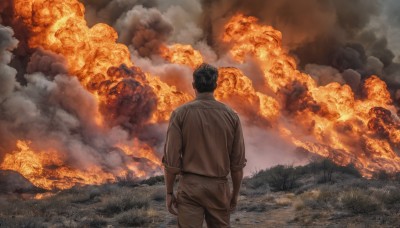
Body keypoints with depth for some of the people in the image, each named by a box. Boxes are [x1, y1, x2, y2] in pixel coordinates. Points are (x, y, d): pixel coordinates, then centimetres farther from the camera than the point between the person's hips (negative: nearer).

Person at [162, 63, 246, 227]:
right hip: (219, 188, 2)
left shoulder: (180, 113, -5)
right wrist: (235, 194, 13)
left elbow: (171, 158, -7)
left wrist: (169, 192, 3)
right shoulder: (231, 115, 1)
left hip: (190, 186, -2)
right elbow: (238, 162, 2)